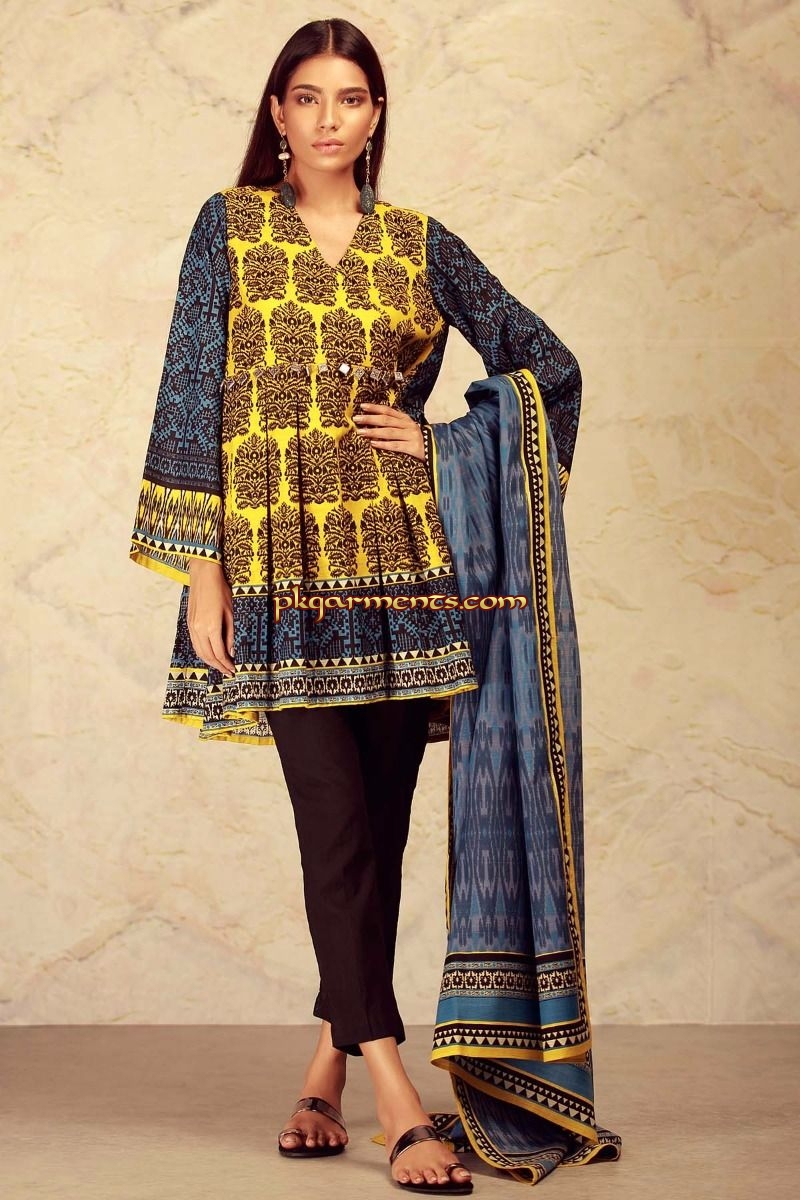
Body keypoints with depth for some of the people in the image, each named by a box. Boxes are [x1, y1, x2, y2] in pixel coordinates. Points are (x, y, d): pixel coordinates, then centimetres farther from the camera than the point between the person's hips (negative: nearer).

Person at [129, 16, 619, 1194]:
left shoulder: (421, 244, 11)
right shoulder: (231, 227, 6)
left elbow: (549, 366, 17)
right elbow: (192, 397, 1)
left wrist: (457, 455, 5)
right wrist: (200, 572, -5)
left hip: (403, 564, 3)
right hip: (282, 567, -2)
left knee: (379, 828, 5)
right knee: (336, 826, -8)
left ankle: (328, 1070, 20)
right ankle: (399, 1102, -8)